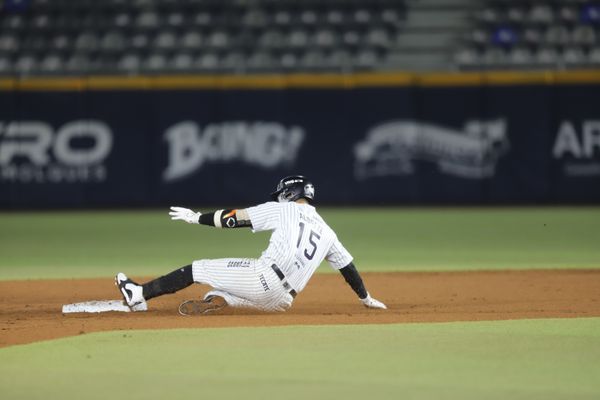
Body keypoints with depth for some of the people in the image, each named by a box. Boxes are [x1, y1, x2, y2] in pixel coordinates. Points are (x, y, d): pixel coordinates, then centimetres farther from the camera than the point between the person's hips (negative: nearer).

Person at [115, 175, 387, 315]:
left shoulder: (285, 210, 8)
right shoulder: (326, 232, 22)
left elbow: (236, 218, 4)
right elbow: (348, 267, 26)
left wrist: (196, 217, 11)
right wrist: (366, 299, 39)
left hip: (263, 277, -6)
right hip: (280, 301, 6)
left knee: (195, 269, 6)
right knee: (222, 294, 23)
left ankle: (139, 294, 3)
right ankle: (213, 302, -14)